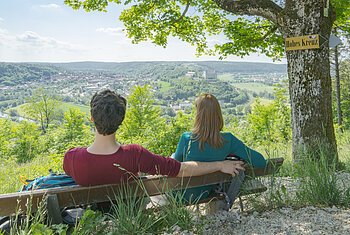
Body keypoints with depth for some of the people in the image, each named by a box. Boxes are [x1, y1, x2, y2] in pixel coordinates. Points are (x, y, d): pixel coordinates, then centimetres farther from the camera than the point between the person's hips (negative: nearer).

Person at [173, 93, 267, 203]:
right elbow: (261, 162, -18)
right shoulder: (228, 140, -22)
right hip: (206, 193, 3)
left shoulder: (187, 138, -29)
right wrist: (231, 153, -4)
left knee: (174, 156, 27)